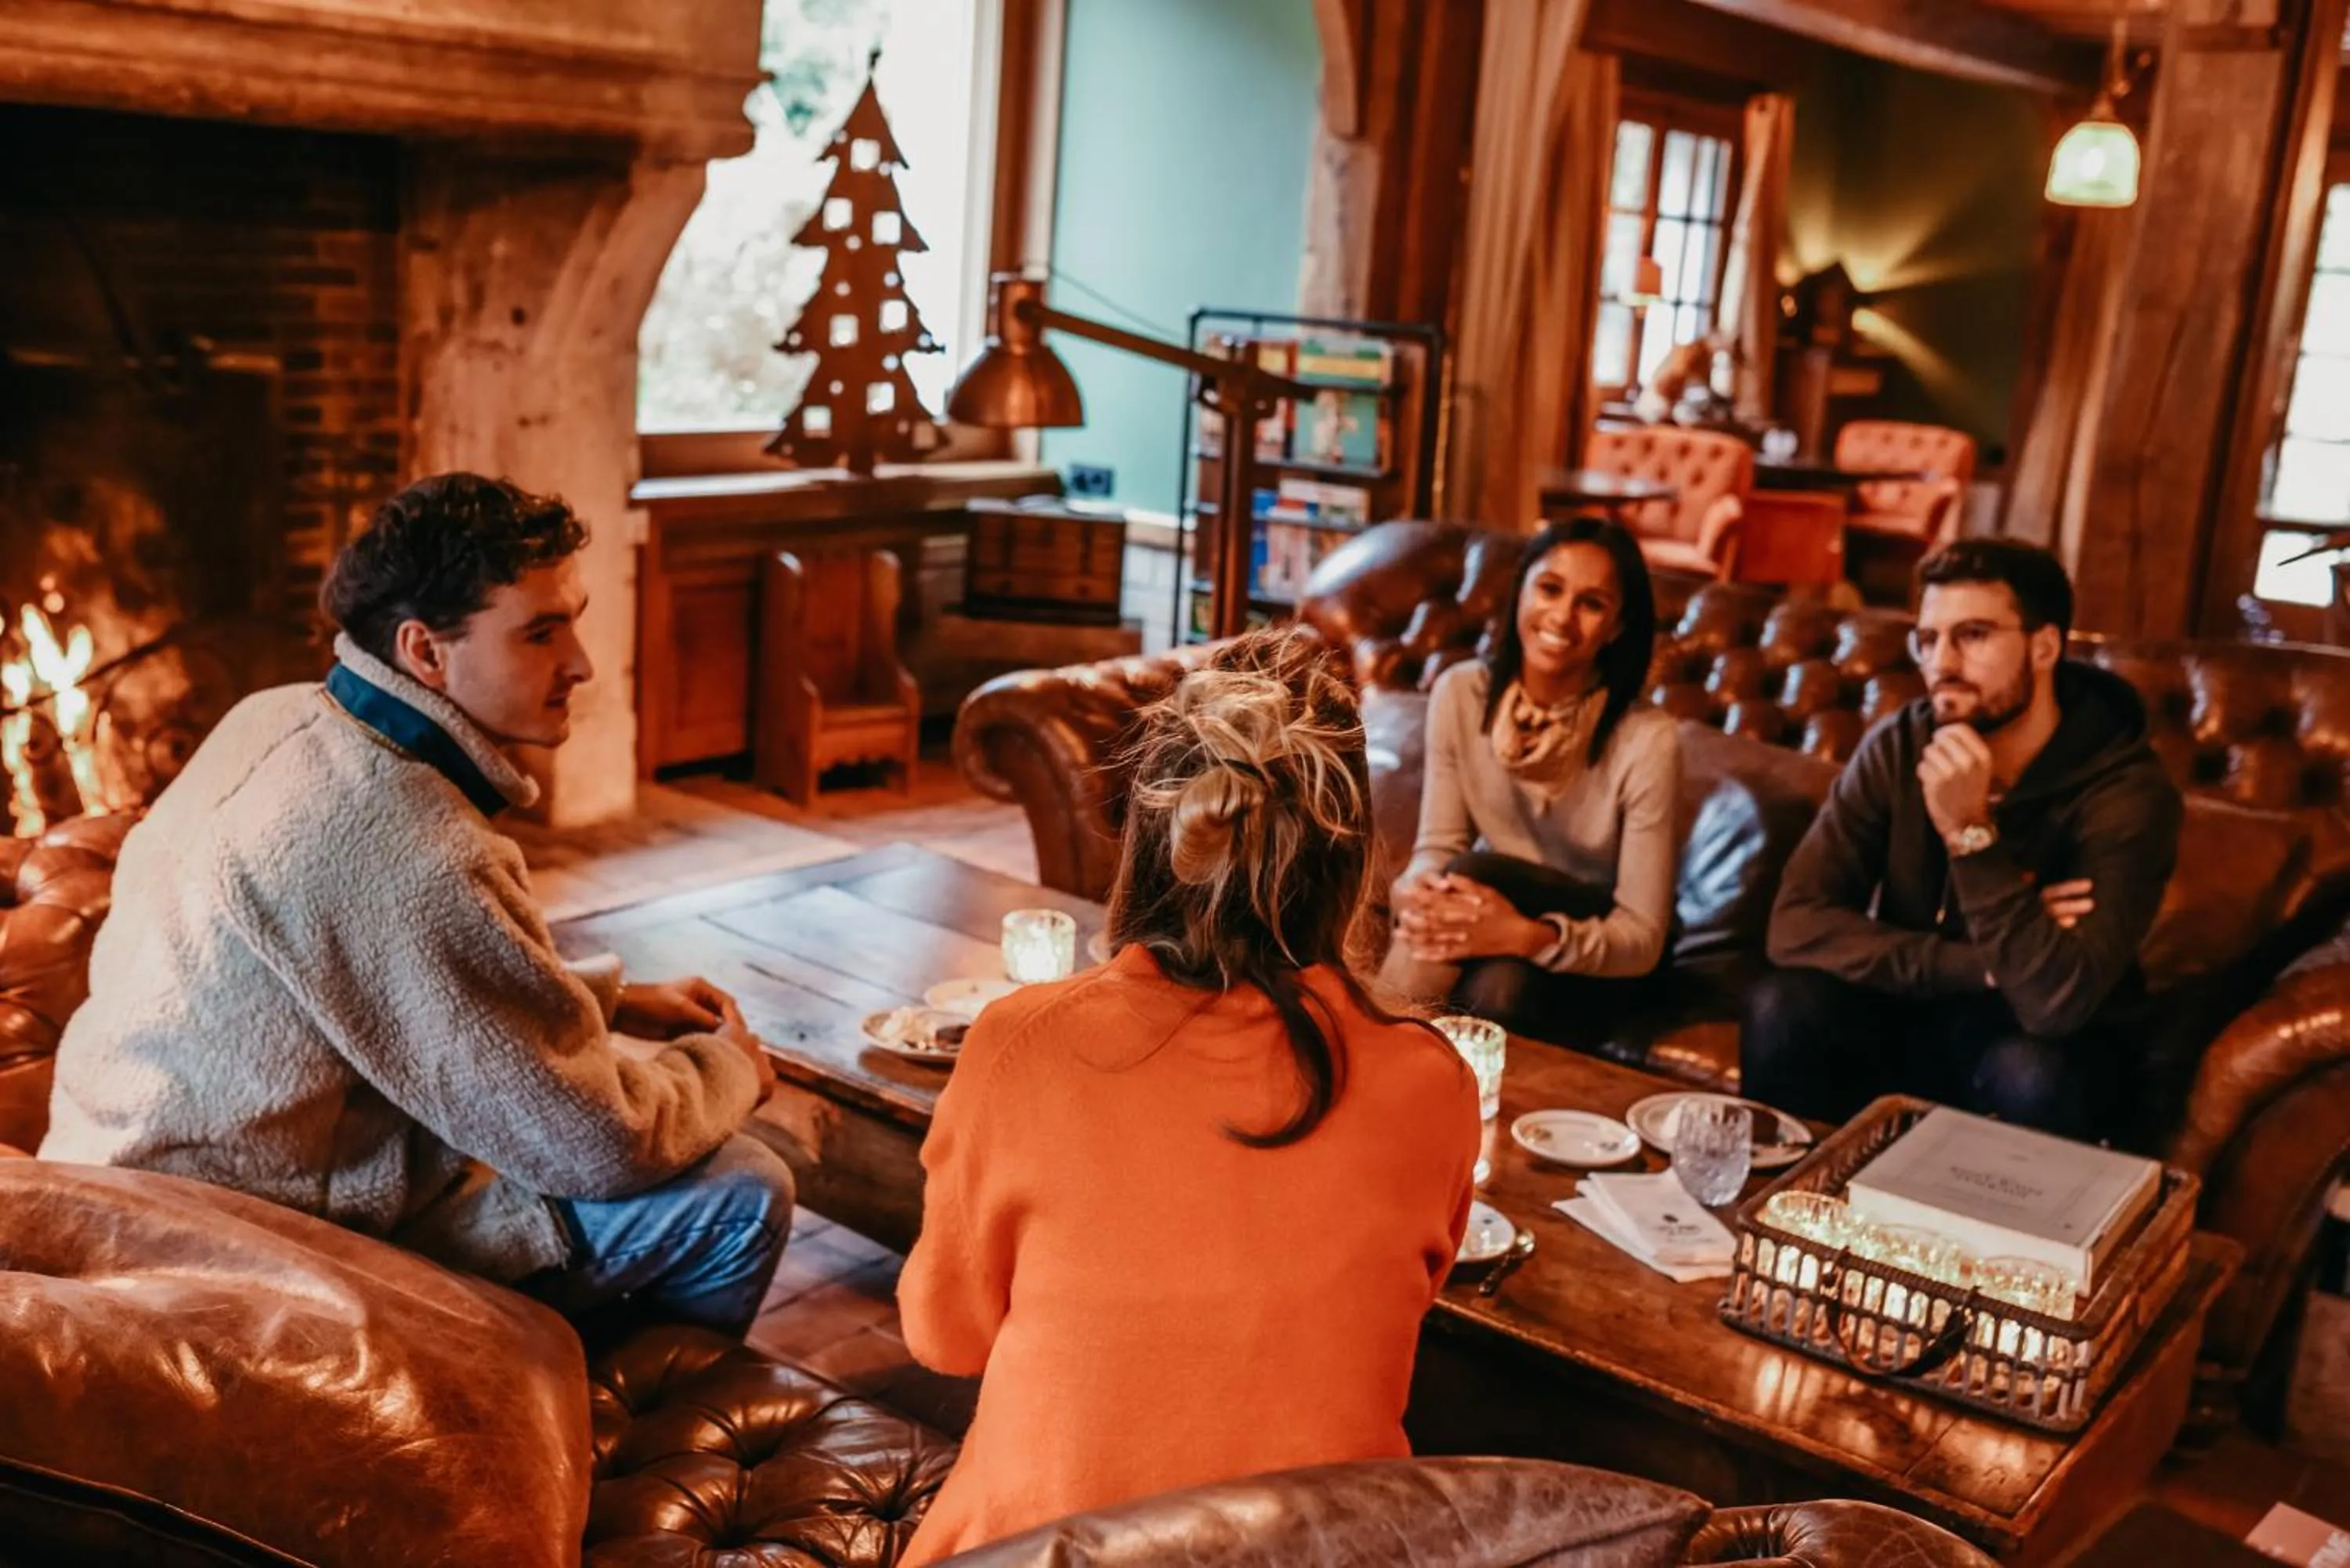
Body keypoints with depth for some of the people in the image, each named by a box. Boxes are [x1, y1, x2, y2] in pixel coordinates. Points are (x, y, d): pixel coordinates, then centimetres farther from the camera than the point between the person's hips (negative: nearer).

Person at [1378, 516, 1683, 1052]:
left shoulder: (1646, 740, -24)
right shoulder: (1461, 693, -12)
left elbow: (1643, 937, -21)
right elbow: (1438, 847, -9)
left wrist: (1528, 936, -41)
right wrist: (1419, 889, -35)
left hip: (1599, 964, -2)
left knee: (1503, 986, -34)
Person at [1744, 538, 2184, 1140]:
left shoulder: (2127, 792, -21)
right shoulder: (1899, 746, -11)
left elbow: (2054, 1004, -32)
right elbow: (1797, 924, -19)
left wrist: (1972, 832, -36)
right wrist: (1979, 964, -25)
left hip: (2054, 1045, -2)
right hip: (1918, 1011, 2)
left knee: (2029, 1073, -35)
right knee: (1780, 1010, -26)